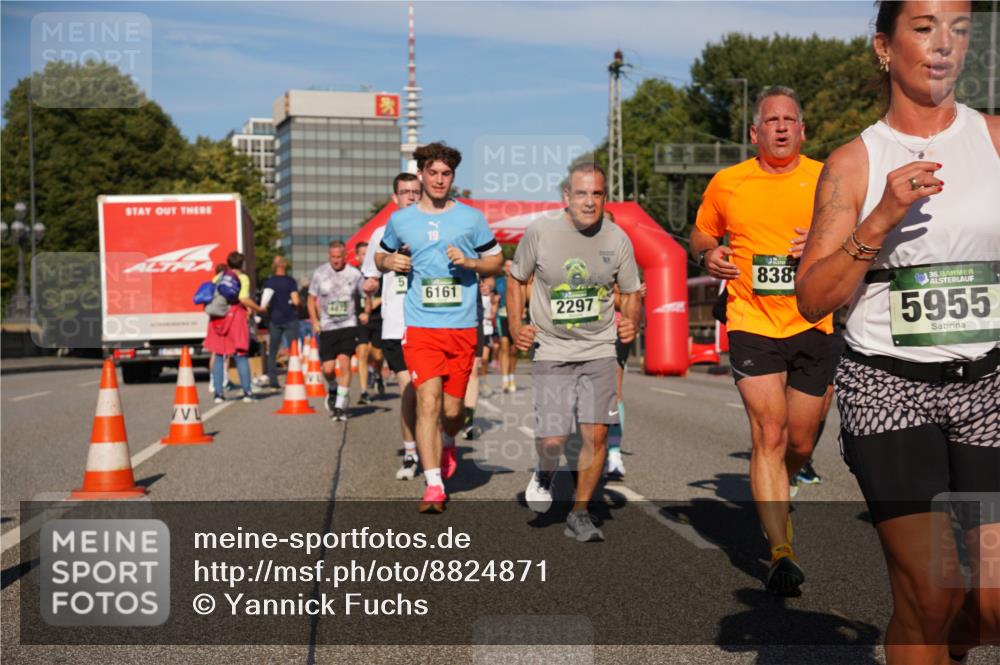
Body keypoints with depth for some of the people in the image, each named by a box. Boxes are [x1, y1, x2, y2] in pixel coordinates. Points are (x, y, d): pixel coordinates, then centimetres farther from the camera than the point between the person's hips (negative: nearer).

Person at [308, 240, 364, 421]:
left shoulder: (354, 274, -1)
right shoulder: (320, 273, 0)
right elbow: (312, 299, 10)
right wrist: (315, 321, 0)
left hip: (348, 325, -1)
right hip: (327, 327, 1)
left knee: (344, 362, -14)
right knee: (328, 368, -3)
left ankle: (340, 406, -6)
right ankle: (333, 390, 31)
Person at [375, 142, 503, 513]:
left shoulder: (471, 218, 5)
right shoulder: (400, 220, 8)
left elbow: (496, 261, 12)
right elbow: (380, 256, 23)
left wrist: (469, 262, -8)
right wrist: (389, 262, -1)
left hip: (462, 327, 1)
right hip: (420, 326, 0)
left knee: (452, 408, 6)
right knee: (428, 399, -15)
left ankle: (447, 446, 41)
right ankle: (434, 485, -13)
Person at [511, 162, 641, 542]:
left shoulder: (617, 239, -1)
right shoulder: (540, 232, -6)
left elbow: (631, 293, 12)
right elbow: (517, 279, 8)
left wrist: (631, 322, -8)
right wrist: (515, 327, -3)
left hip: (599, 350, 2)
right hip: (551, 351, -2)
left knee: (596, 434, -5)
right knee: (552, 440, -9)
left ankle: (579, 514, 15)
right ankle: (545, 473, 29)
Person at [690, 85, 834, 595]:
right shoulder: (726, 184, 4)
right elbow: (700, 235, 19)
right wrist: (708, 255, -4)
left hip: (813, 326, 2)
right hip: (752, 324, -1)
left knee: (800, 444, 10)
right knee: (768, 435, -14)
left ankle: (773, 501, 42)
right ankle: (781, 554, -13)